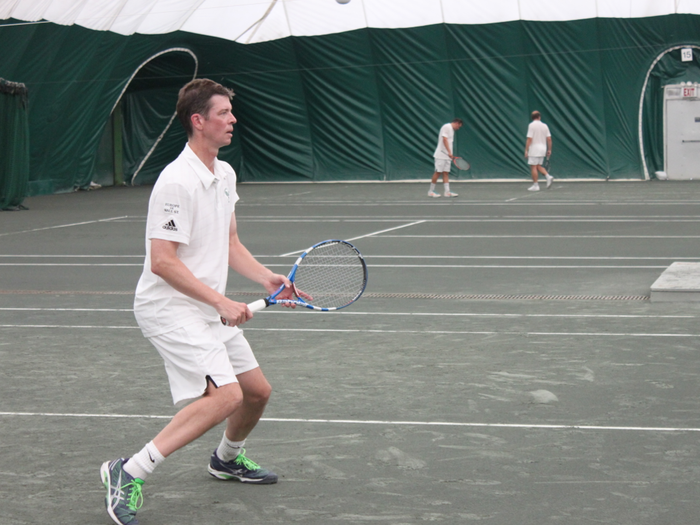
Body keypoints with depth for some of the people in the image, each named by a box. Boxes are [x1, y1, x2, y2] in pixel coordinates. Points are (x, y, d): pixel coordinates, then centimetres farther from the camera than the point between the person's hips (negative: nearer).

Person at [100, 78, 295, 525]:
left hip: (209, 310, 9)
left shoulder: (224, 174, 10)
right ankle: (129, 474, -19)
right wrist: (221, 302, -22)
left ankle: (228, 458, 43)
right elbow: (162, 262, -23)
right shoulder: (177, 182, -20)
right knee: (225, 395, -23)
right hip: (170, 308, -9)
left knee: (258, 391, 13)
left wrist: (267, 278, 3)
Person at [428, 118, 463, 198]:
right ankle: (431, 191, 1)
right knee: (438, 172, -6)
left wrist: (450, 154, 16)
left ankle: (447, 192, 0)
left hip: (447, 156, 9)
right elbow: (444, 139, -19)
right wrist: (449, 152, -25)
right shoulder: (447, 127, -10)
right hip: (441, 155, -9)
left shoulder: (451, 129, 19)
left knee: (446, 173, 4)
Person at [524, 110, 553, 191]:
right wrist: (549, 150, 13)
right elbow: (549, 139, 6)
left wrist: (526, 150, -11)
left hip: (534, 149, -6)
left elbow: (529, 139, -15)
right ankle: (548, 176, -2)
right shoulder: (545, 126, 6)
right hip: (542, 148, 6)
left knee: (533, 167, -1)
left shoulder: (532, 125, -10)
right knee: (538, 166, 18)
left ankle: (535, 185, -1)